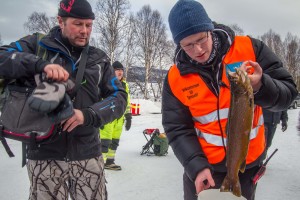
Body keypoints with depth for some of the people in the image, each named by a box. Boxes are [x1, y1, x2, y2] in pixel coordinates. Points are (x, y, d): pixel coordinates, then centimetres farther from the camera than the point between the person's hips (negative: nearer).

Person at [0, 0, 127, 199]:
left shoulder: (99, 58, 7)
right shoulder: (38, 45, 1)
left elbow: (119, 96, 2)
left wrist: (89, 115, -15)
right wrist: (40, 64, -28)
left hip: (88, 154, 2)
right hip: (45, 154, -2)